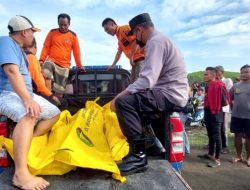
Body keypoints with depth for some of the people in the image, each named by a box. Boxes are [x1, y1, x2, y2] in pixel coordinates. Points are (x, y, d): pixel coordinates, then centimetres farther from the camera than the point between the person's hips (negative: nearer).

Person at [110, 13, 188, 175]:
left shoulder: (156, 41, -12)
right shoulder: (159, 40, 21)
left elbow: (147, 81, -24)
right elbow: (150, 78, 18)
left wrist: (120, 95, -16)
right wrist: (127, 92, 14)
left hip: (170, 95, -11)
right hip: (170, 93, 11)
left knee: (123, 102, -22)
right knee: (131, 101, 22)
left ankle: (139, 155, -15)